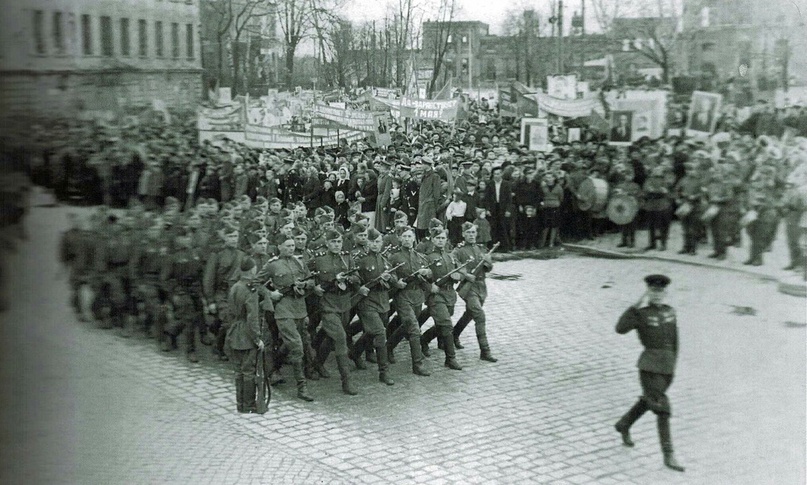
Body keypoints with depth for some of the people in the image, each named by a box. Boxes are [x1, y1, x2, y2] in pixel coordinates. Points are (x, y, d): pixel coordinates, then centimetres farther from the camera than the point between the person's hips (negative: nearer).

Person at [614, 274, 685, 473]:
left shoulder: (669, 311, 9)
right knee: (662, 408, -11)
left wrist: (673, 363, 20)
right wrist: (637, 306, -25)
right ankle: (668, 456, -5)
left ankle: (624, 424, 47)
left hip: (667, 366, 7)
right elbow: (620, 328, -26)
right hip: (650, 365, -7)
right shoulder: (641, 313, -9)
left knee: (648, 401, 22)